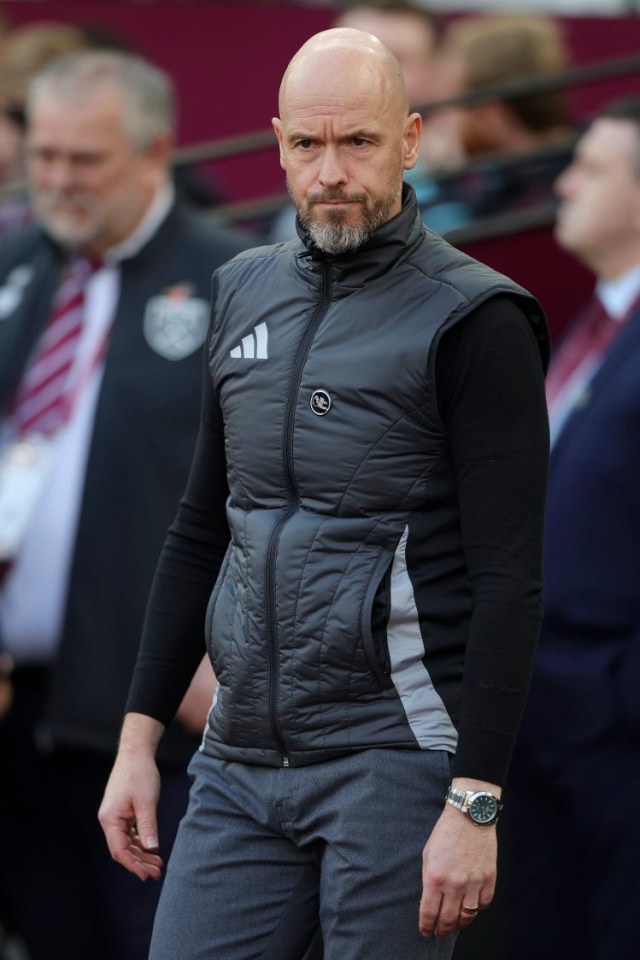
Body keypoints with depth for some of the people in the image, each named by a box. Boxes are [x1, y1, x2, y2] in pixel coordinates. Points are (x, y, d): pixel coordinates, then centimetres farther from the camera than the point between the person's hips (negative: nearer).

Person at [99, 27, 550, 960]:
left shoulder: (471, 319, -7)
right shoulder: (245, 294, 13)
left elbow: (509, 583, -11)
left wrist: (475, 805, -17)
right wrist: (139, 739, 13)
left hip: (395, 763, -6)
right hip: (238, 761, 6)